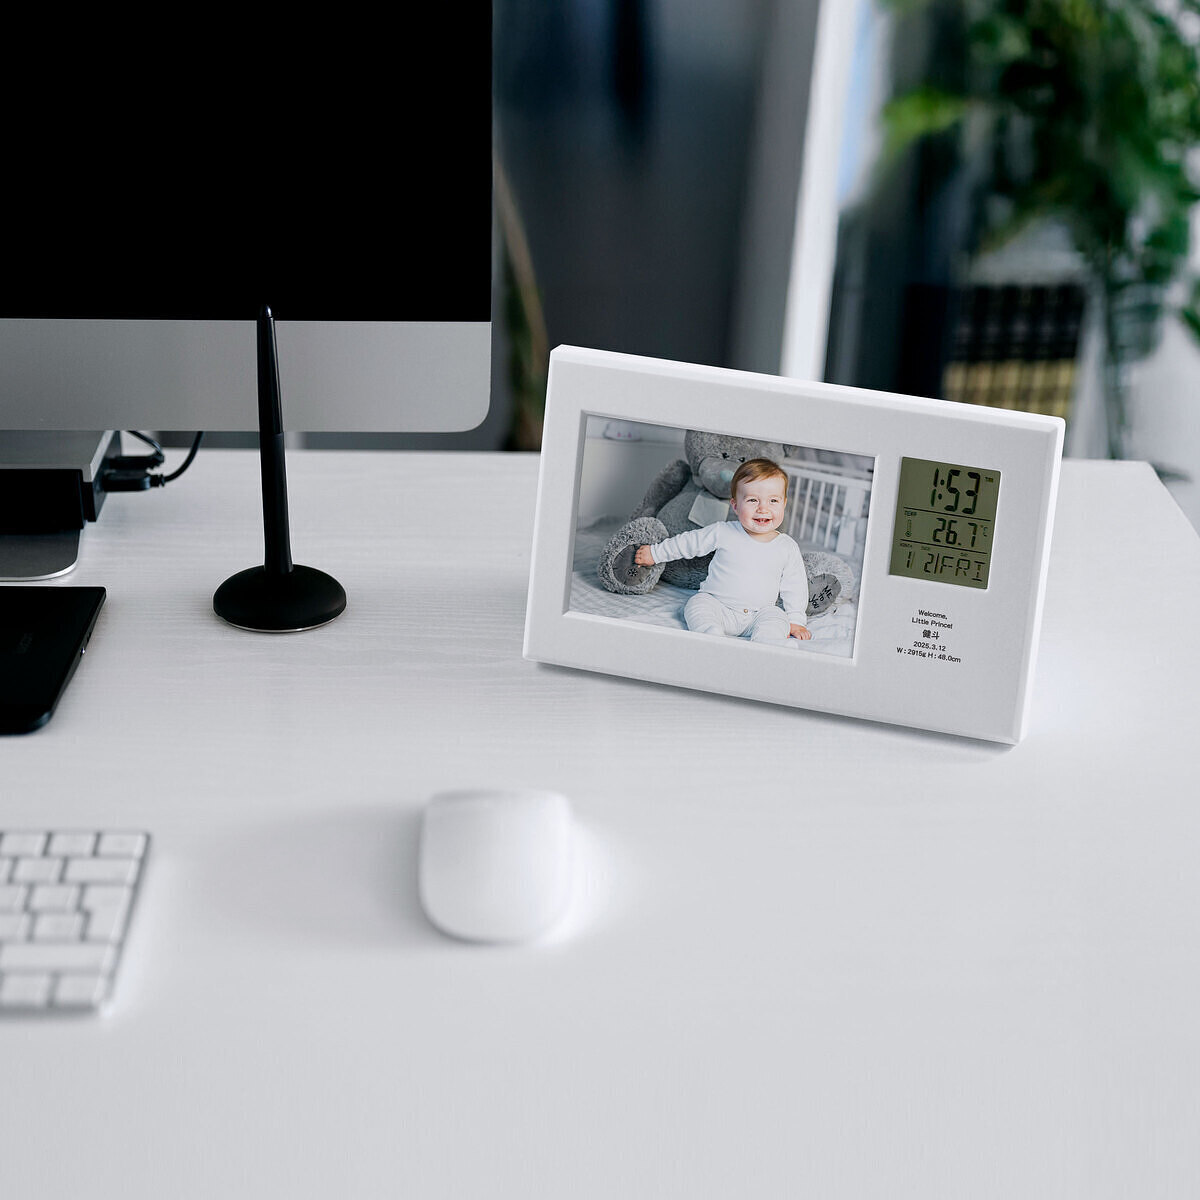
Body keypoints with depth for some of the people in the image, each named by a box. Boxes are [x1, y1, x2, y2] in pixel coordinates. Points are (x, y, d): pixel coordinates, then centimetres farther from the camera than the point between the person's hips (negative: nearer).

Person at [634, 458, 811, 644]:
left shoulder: (788, 549, 0)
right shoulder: (723, 533, -3)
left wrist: (796, 620, 2)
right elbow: (688, 542, 10)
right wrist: (654, 553, 16)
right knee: (697, 605, -27)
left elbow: (794, 587, 9)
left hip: (759, 613, 0)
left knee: (776, 620, -27)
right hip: (717, 605, 0)